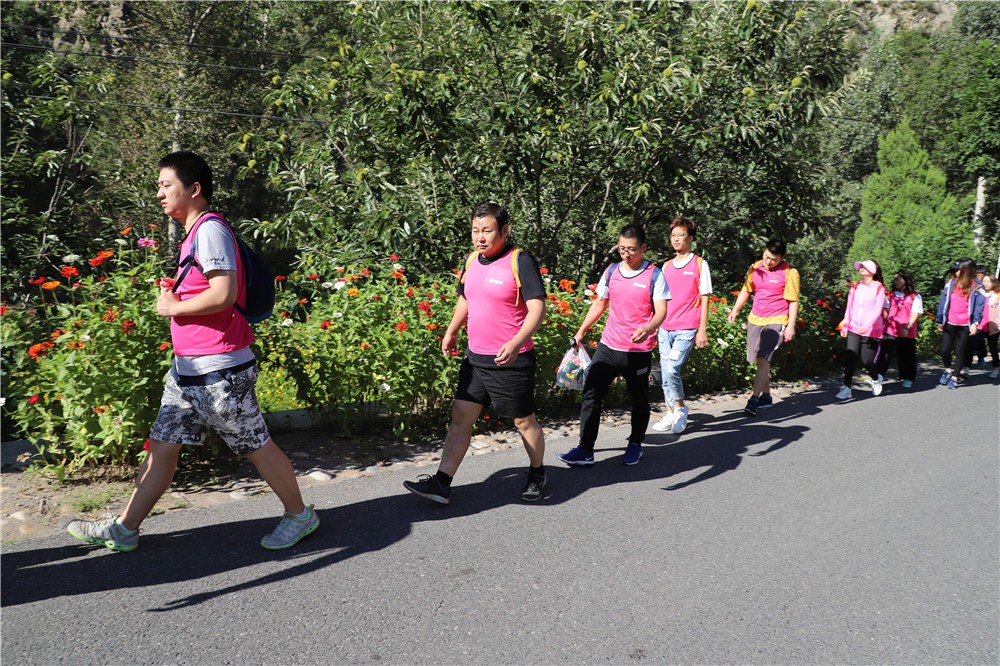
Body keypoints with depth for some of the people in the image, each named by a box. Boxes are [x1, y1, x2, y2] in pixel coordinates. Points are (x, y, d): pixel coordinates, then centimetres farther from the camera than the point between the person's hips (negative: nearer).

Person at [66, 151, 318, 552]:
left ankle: (300, 515, 20)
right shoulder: (194, 233, 17)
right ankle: (123, 530, 23)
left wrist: (172, 307, -12)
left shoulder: (210, 229, -14)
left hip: (220, 371, -10)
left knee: (255, 446, 3)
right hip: (187, 369, 10)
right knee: (162, 446, 13)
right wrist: (173, 293, 8)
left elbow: (223, 294, -26)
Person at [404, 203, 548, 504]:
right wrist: (451, 331, 15)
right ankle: (441, 484, 9)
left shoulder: (520, 261, -15)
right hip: (475, 356, 7)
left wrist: (516, 343, -32)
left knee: (524, 421, 10)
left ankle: (537, 474, 32)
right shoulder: (472, 260, 8)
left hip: (510, 361, -7)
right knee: (460, 417, 5)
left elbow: (537, 308, -20)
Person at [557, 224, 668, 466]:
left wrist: (647, 328, -31)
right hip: (608, 346, 4)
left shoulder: (654, 275, -6)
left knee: (639, 400, 11)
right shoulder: (611, 271, 7)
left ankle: (635, 445, 30)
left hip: (639, 352, -3)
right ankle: (585, 450, 0)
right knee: (591, 395, -4)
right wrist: (581, 331, 13)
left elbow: (661, 311, -11)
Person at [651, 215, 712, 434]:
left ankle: (680, 407, 5)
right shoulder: (666, 266, 13)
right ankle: (670, 414, 18)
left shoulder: (699, 264, 0)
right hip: (665, 328, 5)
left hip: (686, 328, -5)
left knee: (672, 368, -17)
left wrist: (702, 330, -8)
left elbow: (704, 299, -3)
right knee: (665, 371, 6)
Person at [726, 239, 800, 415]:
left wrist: (791, 326, -11)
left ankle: (754, 399, -14)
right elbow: (745, 291, 15)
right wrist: (735, 310, 4)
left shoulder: (789, 273, -8)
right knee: (760, 360, 11)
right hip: (755, 320, 5)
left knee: (763, 359, -14)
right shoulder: (755, 268, 5)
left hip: (776, 322, -5)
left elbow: (793, 302, -6)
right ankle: (766, 396, 24)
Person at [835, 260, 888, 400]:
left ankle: (875, 378, 31)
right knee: (850, 358, -7)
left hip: (871, 331, -3)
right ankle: (846, 388, -2)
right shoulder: (855, 287, 10)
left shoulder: (879, 288, -3)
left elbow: (877, 310, -13)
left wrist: (866, 326, -25)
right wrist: (845, 326, 7)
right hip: (854, 329, 3)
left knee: (866, 360, -1)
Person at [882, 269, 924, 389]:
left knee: (907, 356, 12)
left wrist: (907, 327, -17)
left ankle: (908, 378, 28)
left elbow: (915, 314, -6)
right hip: (890, 331, 1)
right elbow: (886, 311, 10)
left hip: (908, 333, -1)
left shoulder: (915, 296, -1)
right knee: (885, 354, -10)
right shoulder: (891, 294, 8)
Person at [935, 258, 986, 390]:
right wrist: (939, 321, 6)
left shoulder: (976, 287, -3)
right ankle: (948, 370, 27)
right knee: (945, 350, -1)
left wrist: (975, 323, -16)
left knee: (960, 352, 6)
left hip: (965, 325, -2)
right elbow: (943, 302, 6)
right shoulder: (951, 283, 2)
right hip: (949, 324, 2)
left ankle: (955, 377, 19)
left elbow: (979, 305, -5)